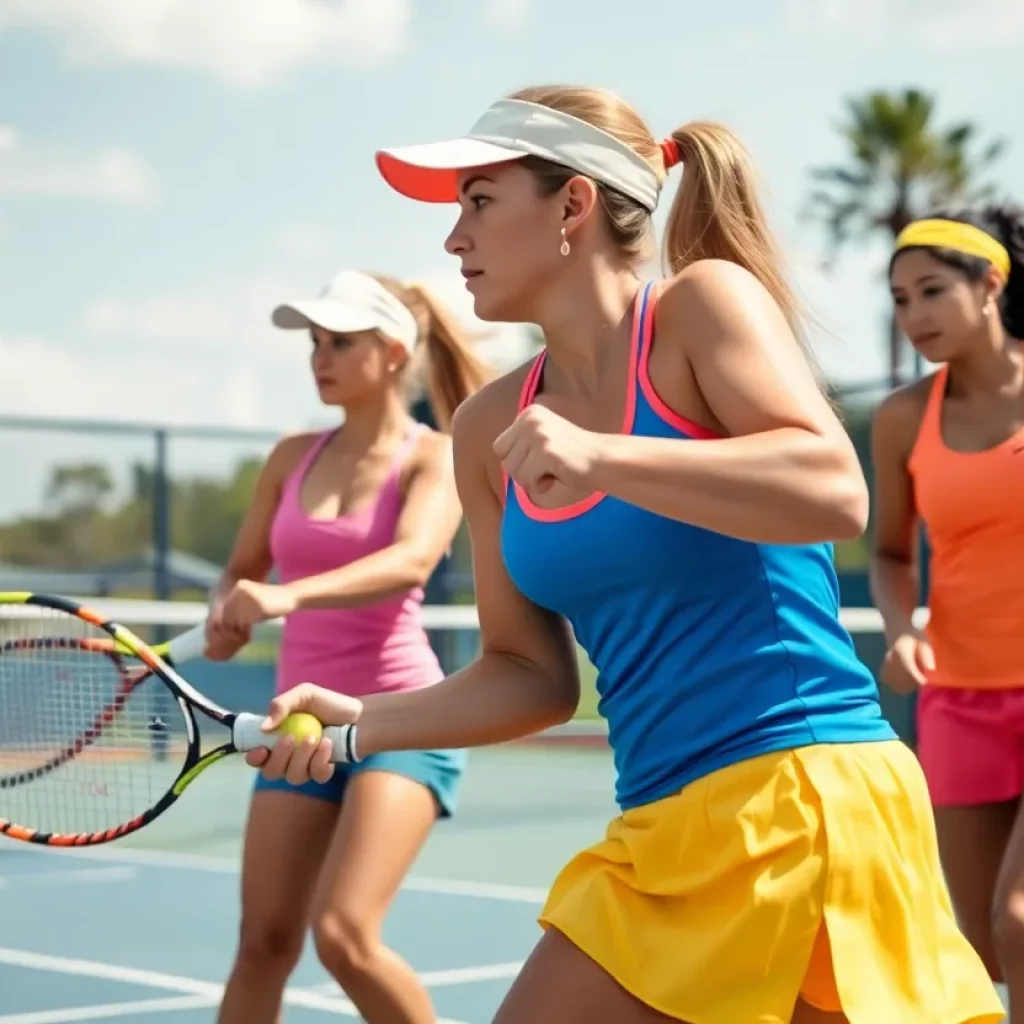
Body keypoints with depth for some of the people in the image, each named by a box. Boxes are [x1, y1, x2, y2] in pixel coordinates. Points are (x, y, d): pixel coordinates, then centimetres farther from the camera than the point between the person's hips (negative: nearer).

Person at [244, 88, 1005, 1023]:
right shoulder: (490, 428, 12)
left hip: (807, 806, -7)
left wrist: (599, 459, -26)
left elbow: (837, 493, -21)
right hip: (658, 839, 7)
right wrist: (361, 724, 3)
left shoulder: (705, 303, -4)